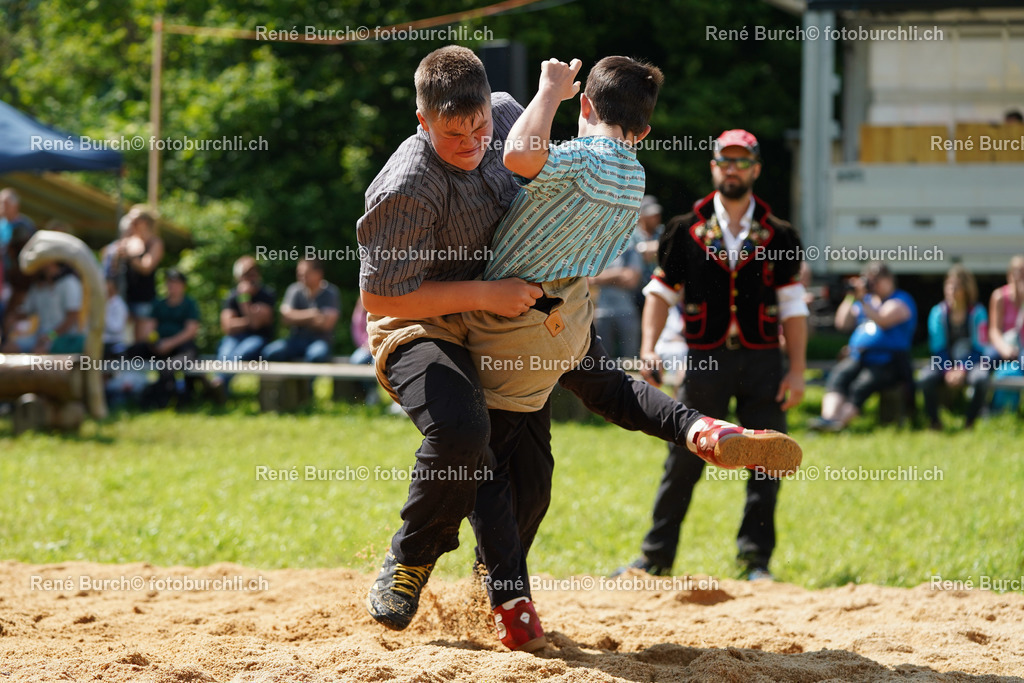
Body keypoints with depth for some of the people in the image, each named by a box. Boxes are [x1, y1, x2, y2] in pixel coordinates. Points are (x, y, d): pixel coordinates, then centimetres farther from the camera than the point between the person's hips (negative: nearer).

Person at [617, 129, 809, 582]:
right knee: (683, 461, 0)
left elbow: (792, 305, 6)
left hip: (762, 361, 1)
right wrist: (648, 349, -4)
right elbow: (661, 291, 9)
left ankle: (755, 558, 8)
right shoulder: (686, 230, 7)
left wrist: (797, 371, -2)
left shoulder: (777, 235, 7)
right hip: (705, 359, -1)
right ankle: (656, 556, 9)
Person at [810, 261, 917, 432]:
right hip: (857, 358, 6)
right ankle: (829, 416, -47)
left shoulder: (901, 301, 3)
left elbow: (883, 320, -15)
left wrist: (862, 301, -14)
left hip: (887, 362, -6)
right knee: (837, 378, -25)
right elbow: (842, 323, 17)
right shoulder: (867, 299, 24)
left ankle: (840, 421, -49)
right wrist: (850, 298, 6)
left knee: (860, 387, -31)